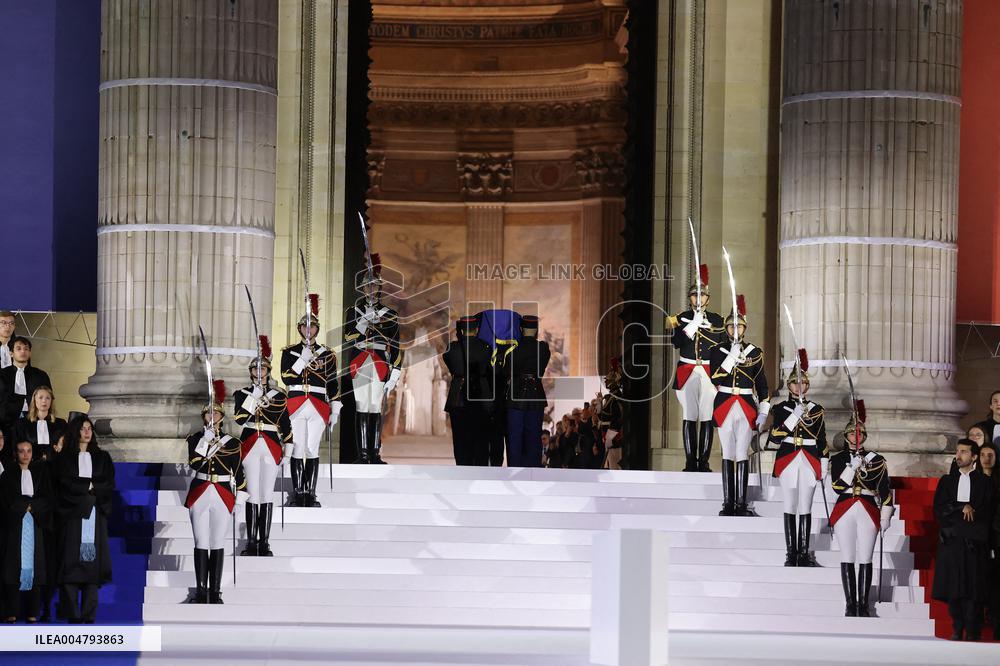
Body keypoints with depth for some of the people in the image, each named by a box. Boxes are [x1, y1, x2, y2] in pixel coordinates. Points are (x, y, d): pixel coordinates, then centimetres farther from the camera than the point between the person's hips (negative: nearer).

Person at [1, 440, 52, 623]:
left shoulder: (40, 472, 13)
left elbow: (47, 498, 5)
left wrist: (29, 505, -8)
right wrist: (28, 504, -8)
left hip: (35, 524, 1)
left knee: (34, 566, -3)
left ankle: (32, 613, -1)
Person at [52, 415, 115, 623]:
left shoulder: (102, 457, 16)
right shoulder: (64, 458, 10)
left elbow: (109, 484, 5)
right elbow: (64, 483, -4)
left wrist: (84, 486, -6)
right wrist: (90, 485, -5)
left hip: (95, 513, 2)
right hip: (72, 513, -2)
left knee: (92, 559, -4)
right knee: (72, 561, -8)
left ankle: (89, 613, -3)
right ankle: (72, 613, -8)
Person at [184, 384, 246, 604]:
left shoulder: (232, 443, 5)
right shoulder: (195, 439, 3)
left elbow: (238, 472, 8)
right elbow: (195, 463, -13)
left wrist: (240, 498, 3)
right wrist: (206, 439, -15)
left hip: (223, 497, 0)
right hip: (200, 496, 0)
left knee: (218, 544, 2)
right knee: (201, 544, 1)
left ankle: (215, 592, 7)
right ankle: (201, 591, 6)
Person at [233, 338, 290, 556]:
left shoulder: (279, 395, 8)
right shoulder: (242, 394, 7)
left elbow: (285, 424, 10)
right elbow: (239, 420, -9)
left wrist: (287, 450, 7)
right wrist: (254, 397, -13)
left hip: (271, 448, 0)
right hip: (250, 446, 0)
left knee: (267, 495, 0)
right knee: (252, 495, -1)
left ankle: (265, 542, 4)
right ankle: (251, 542, 3)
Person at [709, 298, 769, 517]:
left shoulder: (755, 352, 7)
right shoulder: (718, 351, 4)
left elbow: (762, 384, 9)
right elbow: (715, 378, -9)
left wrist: (763, 412, 3)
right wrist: (732, 357, -16)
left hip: (747, 408, 0)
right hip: (724, 408, 0)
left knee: (742, 454, -4)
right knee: (727, 454, 2)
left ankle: (741, 503, -2)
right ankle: (728, 503, 4)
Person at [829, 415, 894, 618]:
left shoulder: (876, 460, 7)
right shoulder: (838, 460, 7)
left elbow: (885, 490, 8)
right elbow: (837, 487, -6)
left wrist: (885, 517, 2)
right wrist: (852, 467, -15)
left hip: (868, 512, 0)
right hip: (845, 512, 0)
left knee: (865, 560, -2)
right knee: (847, 560, 0)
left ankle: (863, 604, 3)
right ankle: (850, 604, 4)